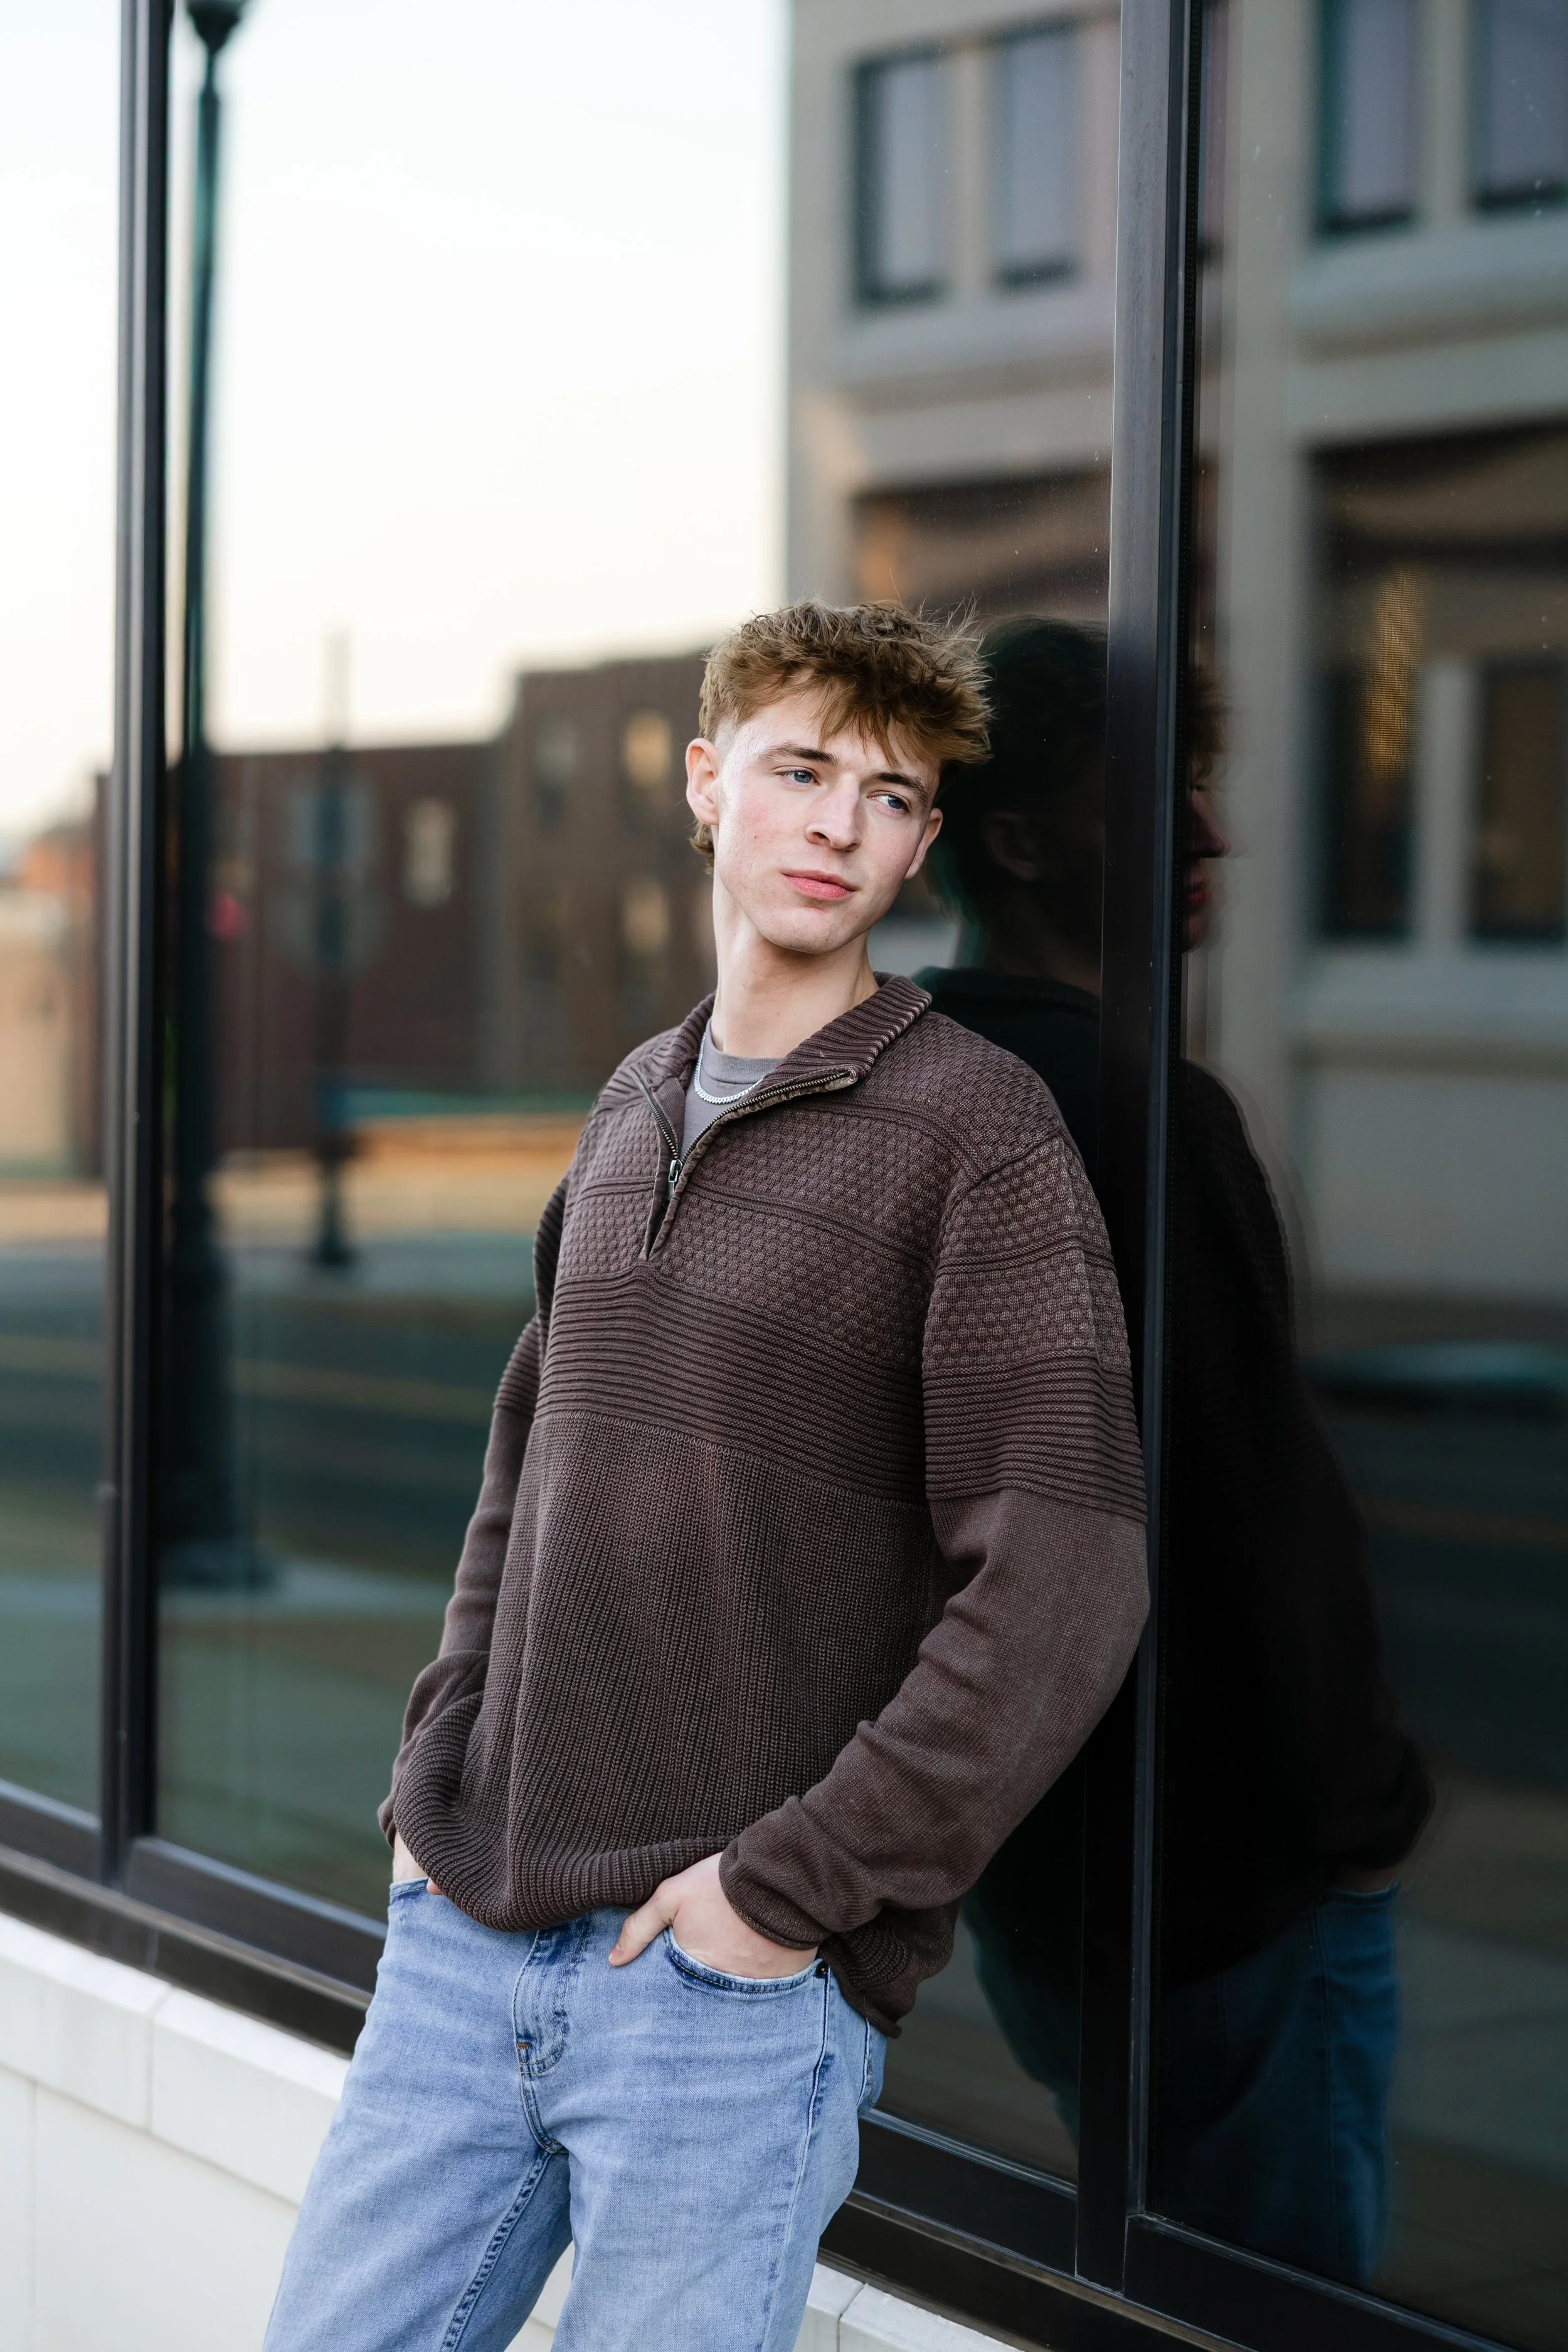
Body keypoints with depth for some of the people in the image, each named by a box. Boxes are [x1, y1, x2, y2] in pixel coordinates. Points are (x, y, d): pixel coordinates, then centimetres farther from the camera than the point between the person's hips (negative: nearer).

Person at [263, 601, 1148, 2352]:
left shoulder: (974, 1128, -7)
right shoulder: (632, 1109, 14)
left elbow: (1060, 1585, -14)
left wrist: (798, 1881, -15)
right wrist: (439, 1766, 10)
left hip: (732, 1972, -6)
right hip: (464, 1938, 6)